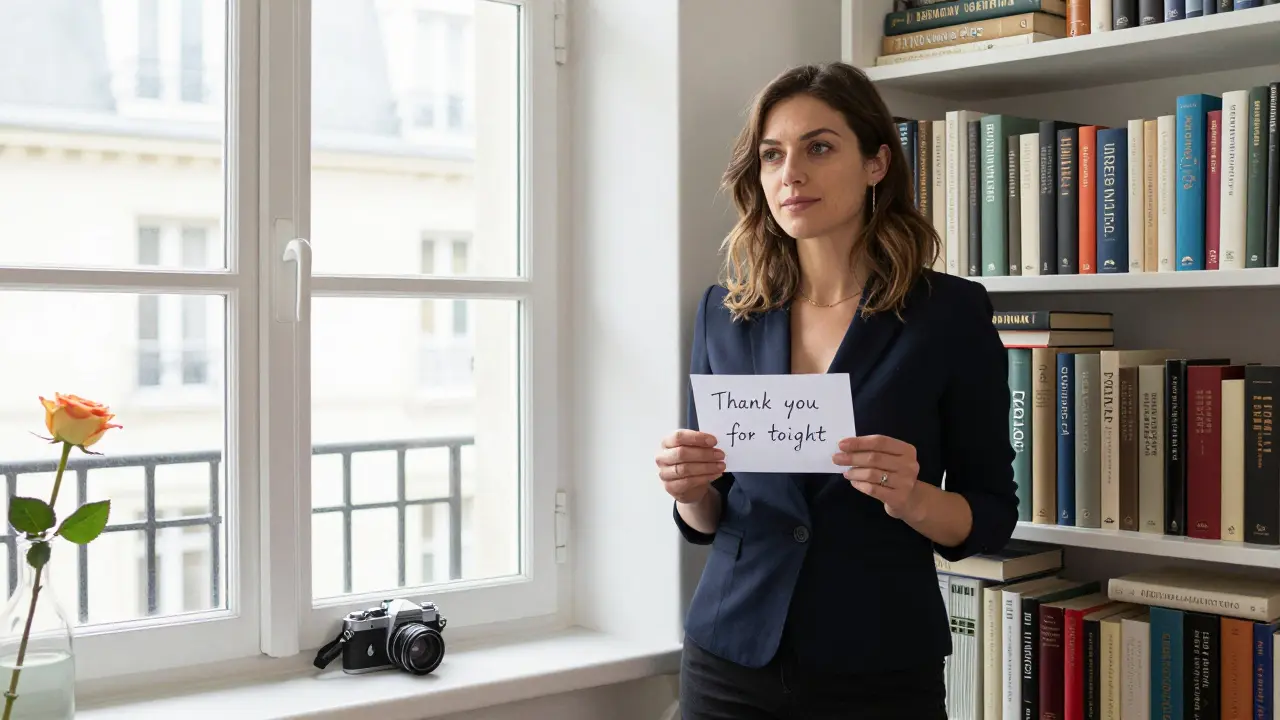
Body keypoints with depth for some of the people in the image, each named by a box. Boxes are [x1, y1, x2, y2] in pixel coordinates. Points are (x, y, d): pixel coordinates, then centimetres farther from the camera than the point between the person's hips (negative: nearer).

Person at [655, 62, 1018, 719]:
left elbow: (992, 517, -3)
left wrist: (912, 498, -22)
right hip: (730, 664, 2)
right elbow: (707, 521, 8)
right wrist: (689, 490, -13)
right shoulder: (724, 312, 1)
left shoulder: (951, 312, -7)